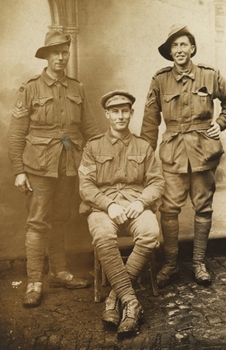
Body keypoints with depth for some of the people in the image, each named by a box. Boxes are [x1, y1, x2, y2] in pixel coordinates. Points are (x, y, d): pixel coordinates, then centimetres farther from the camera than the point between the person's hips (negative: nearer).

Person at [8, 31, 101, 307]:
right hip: (39, 166, -3)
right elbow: (16, 133, -4)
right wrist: (18, 170, -9)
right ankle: (34, 283, 9)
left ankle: (60, 273, 26)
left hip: (69, 167, 4)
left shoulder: (77, 89, 9)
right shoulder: (30, 89, -2)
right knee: (37, 222, 0)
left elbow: (90, 128, 11)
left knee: (59, 220, 14)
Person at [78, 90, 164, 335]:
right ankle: (130, 302, -29)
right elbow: (85, 186, 1)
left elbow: (156, 182, 10)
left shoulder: (143, 147, 15)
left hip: (136, 205, 2)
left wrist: (141, 201, -11)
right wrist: (109, 205, -15)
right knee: (103, 236, -36)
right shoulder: (93, 147, 10)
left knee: (151, 233, -33)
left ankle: (116, 296, -22)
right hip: (103, 207, -1)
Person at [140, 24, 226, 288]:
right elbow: (150, 120, 2)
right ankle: (170, 264, 12)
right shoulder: (160, 80, 1)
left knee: (203, 208, 8)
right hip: (173, 152, 0)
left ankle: (199, 262, 22)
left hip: (204, 150, 1)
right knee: (169, 209, -3)